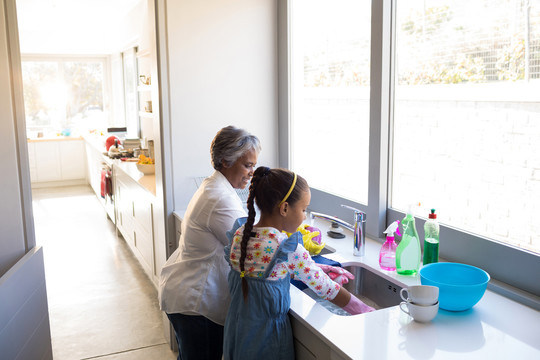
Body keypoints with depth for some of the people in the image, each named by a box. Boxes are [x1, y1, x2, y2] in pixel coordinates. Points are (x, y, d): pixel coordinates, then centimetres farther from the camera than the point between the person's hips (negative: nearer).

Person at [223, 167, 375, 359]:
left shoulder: (239, 234, -6)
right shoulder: (289, 250, -25)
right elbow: (325, 288, -16)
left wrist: (320, 268, 8)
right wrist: (367, 311, -3)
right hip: (266, 340, -6)